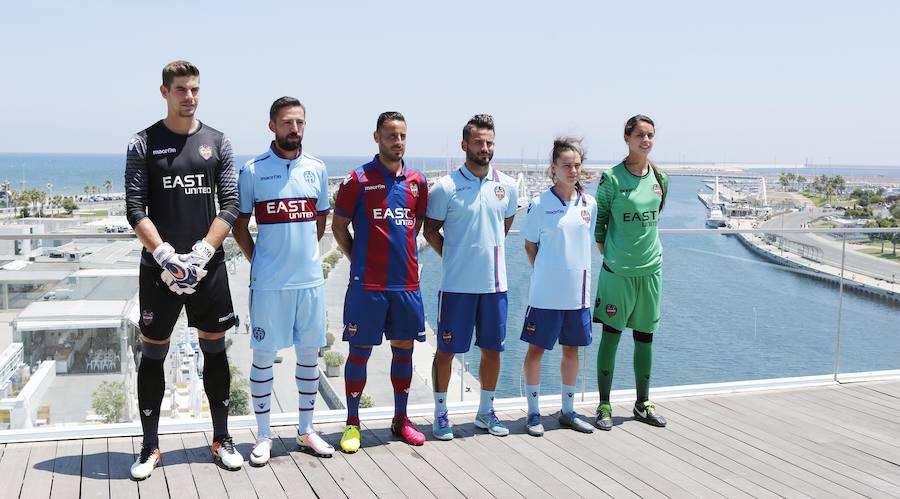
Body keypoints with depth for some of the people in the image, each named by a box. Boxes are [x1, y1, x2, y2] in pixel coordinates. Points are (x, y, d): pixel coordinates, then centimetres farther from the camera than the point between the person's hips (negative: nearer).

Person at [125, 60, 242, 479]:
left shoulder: (217, 142, 6)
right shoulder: (144, 143, 2)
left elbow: (230, 205, 0)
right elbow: (135, 209, -4)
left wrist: (201, 253, -11)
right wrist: (166, 255, -15)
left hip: (209, 267, 2)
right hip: (159, 268, -1)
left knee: (215, 350, 8)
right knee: (153, 353, 4)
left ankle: (222, 440, 19)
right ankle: (150, 447, 15)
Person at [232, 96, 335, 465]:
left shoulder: (316, 169, 6)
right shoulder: (253, 170, -3)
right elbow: (239, 225, 3)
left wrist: (304, 253, 10)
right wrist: (258, 261, 0)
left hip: (310, 279, 4)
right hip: (268, 282, -3)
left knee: (309, 353, 10)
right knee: (264, 356, 3)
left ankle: (306, 431, 24)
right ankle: (263, 436, 15)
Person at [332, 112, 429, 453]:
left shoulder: (417, 181, 8)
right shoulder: (359, 179, -4)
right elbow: (338, 226, 1)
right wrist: (358, 260, 2)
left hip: (407, 282, 5)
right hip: (367, 284, -4)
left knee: (404, 348, 11)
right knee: (360, 350, 2)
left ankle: (401, 419, 24)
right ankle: (352, 423, 14)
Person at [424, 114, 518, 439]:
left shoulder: (506, 186, 4)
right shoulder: (445, 187, -7)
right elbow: (430, 230, 1)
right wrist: (455, 256, 1)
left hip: (495, 283, 4)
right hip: (457, 284, -4)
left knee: (492, 349, 12)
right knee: (447, 350, 4)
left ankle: (486, 412, 27)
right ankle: (440, 413, 18)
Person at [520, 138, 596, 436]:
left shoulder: (589, 203, 3)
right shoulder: (540, 204, -7)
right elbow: (530, 245, 1)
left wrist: (574, 271, 8)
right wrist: (546, 273, 0)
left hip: (578, 291, 4)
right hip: (546, 291, -4)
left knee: (572, 349, 13)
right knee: (536, 348, 3)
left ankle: (568, 411, 26)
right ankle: (534, 412, 17)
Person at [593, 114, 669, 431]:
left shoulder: (660, 179, 7)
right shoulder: (612, 178, -8)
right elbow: (599, 219, -3)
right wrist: (608, 253, -3)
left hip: (651, 268, 5)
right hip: (617, 270, -5)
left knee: (645, 338, 12)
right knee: (611, 336, 1)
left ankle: (642, 404, 25)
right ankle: (604, 406, 11)